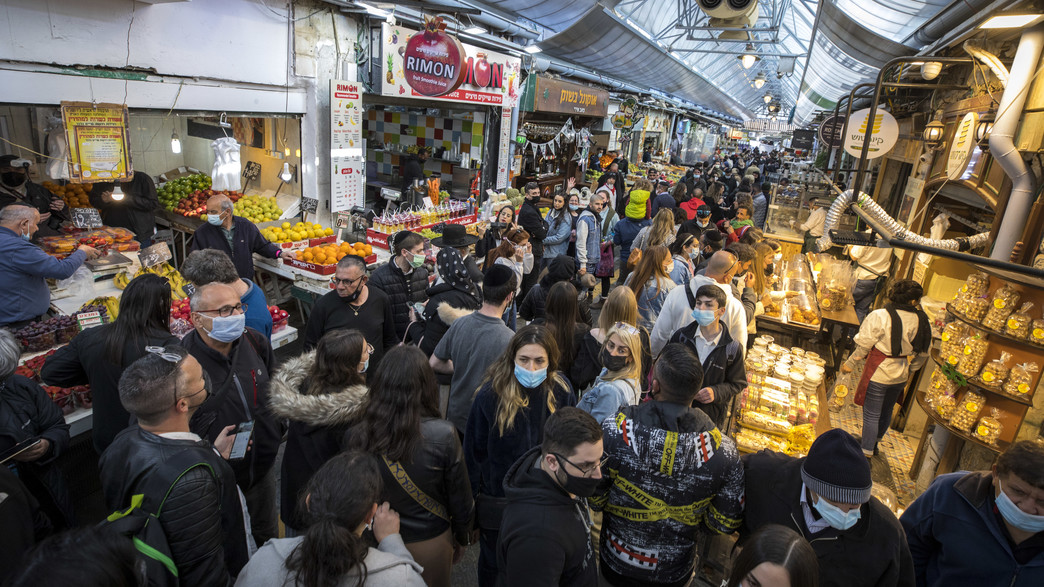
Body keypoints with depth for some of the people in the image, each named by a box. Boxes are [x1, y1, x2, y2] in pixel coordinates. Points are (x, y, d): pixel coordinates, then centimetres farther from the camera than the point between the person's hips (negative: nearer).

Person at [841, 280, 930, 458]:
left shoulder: (880, 316, -20)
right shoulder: (923, 321, -4)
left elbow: (864, 345, -14)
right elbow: (923, 353, 6)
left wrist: (850, 363, 0)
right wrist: (910, 371, 20)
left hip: (879, 373, -5)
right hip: (901, 376, 6)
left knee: (871, 415, 5)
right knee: (886, 411, 23)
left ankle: (866, 453, 13)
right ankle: (874, 443, 43)